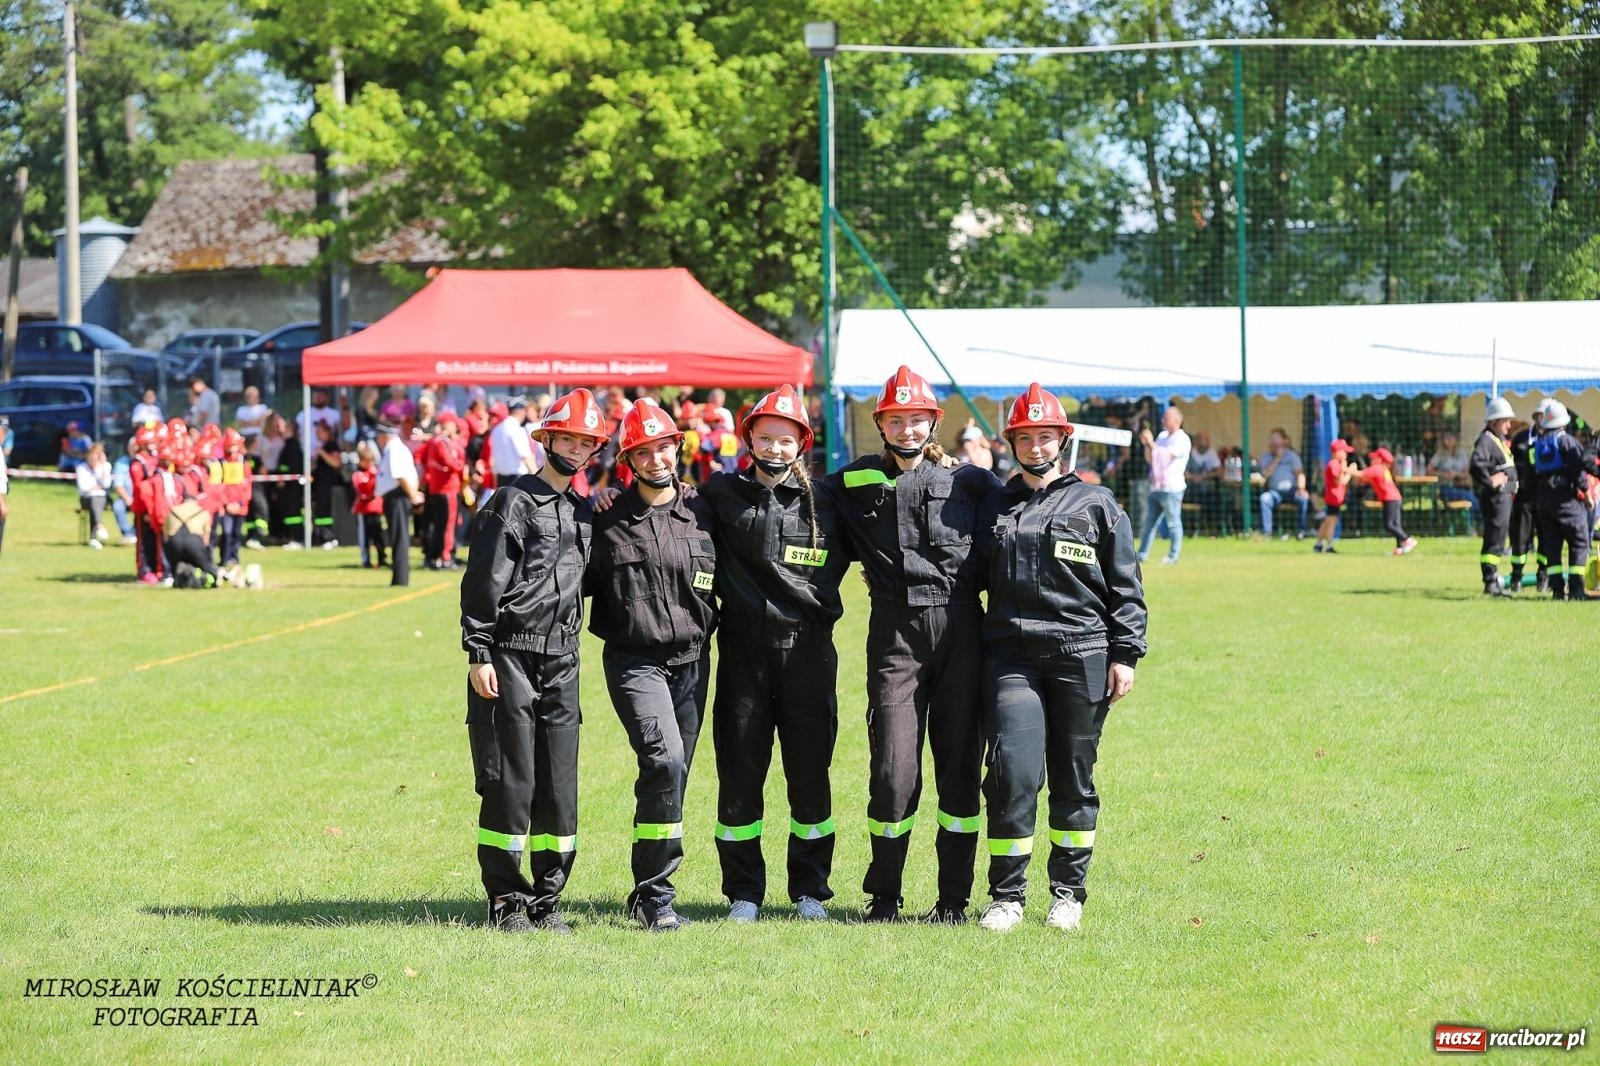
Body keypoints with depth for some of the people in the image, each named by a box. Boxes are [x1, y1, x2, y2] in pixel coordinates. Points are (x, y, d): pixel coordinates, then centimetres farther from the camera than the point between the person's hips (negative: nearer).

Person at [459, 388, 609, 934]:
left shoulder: (585, 513, 16)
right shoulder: (512, 502, -4)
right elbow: (483, 582, -9)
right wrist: (479, 654, -13)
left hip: (562, 662, 6)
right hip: (510, 658, -6)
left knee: (559, 786, 4)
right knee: (510, 782, -4)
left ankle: (547, 899, 12)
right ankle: (507, 900, 4)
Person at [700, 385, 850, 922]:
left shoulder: (821, 504, 5)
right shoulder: (722, 494, 5)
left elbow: (828, 575, 14)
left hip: (807, 651, 0)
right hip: (742, 651, 0)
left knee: (810, 776, 4)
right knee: (739, 776, 3)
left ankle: (810, 891, 14)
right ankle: (744, 893, 13)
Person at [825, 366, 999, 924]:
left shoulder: (967, 482, 7)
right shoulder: (853, 485, 7)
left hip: (960, 631, 1)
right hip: (895, 634, -1)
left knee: (960, 768, 3)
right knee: (894, 772, -6)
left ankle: (955, 896, 12)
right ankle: (884, 896, 9)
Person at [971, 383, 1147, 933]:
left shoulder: (1096, 504, 7)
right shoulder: (994, 506, 15)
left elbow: (1125, 585, 6)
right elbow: (972, 575, 20)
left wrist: (1125, 654, -2)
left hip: (1081, 657, -1)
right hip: (1010, 655, 1)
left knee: (1074, 778, 4)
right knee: (1013, 772, -11)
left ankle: (1068, 892, 15)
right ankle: (1006, 896, -4)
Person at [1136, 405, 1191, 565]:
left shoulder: (1182, 439, -7)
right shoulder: (1162, 436, 17)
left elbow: (1167, 456, -20)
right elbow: (1150, 459, 19)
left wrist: (1152, 443, -17)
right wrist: (1146, 444, 2)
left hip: (1171, 488, -8)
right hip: (1156, 487, 8)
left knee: (1173, 522, -2)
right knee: (1149, 522, 8)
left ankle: (1173, 556, 2)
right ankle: (1142, 554, 11)